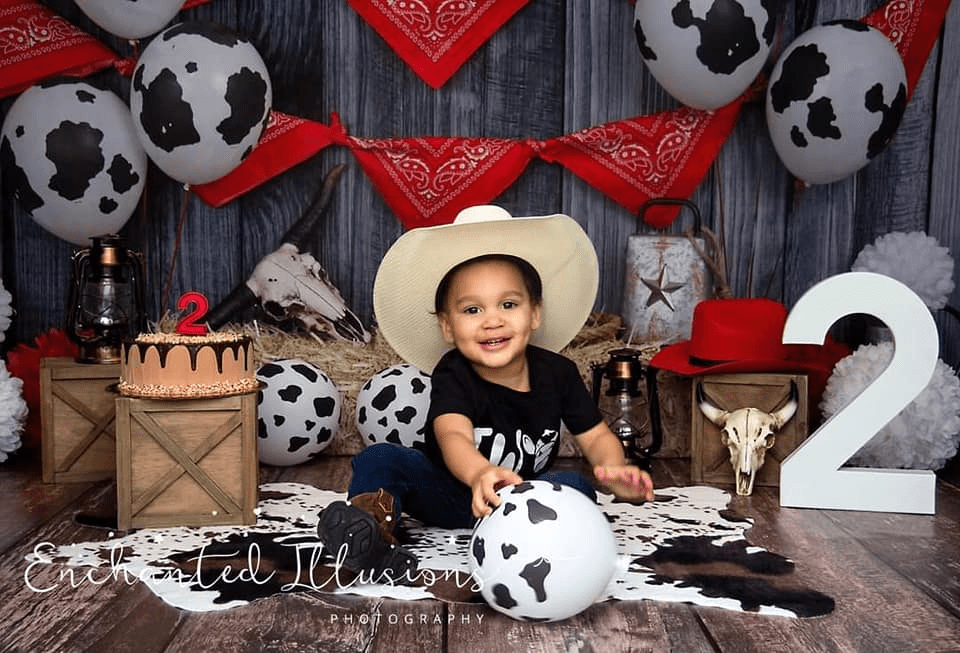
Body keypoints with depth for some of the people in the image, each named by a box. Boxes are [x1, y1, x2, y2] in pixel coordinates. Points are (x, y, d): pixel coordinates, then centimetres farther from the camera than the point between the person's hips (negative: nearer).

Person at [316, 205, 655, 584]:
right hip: (451, 492, -1)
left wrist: (614, 469, -25)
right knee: (380, 459, -24)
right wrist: (480, 474, -62)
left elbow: (595, 436, 0)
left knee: (576, 488, -27)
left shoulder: (557, 373, -8)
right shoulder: (452, 376, -18)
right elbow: (453, 436, -38)